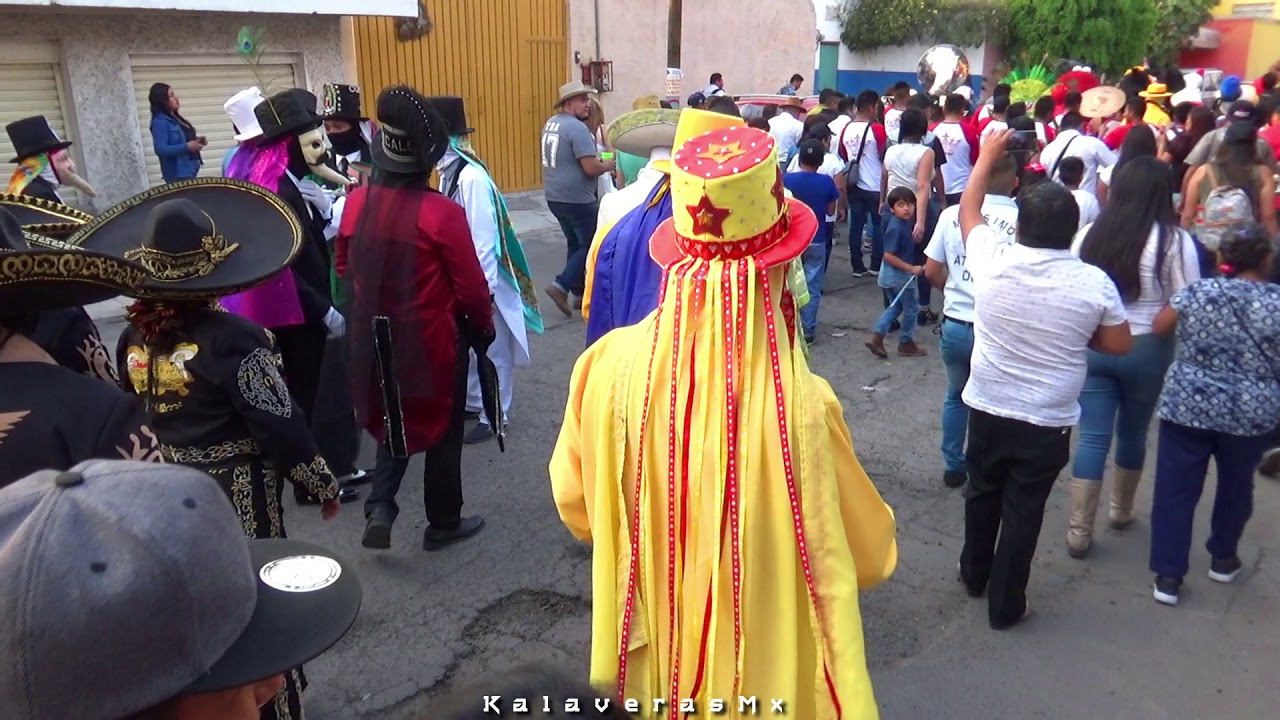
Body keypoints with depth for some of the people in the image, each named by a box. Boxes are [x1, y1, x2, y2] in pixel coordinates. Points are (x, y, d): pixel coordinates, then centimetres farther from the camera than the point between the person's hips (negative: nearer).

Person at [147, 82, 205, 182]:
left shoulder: (175, 118, 13)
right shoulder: (160, 122, -15)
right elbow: (160, 149, -23)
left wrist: (195, 140, 5)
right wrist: (187, 147, -25)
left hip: (190, 169, 10)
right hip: (178, 173, -10)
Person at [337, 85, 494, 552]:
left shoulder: (356, 202, -6)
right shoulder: (442, 212, -22)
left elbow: (343, 268, 7)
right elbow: (471, 287, -16)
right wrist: (484, 329, 3)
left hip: (376, 336, 5)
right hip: (434, 339, -4)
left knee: (395, 420, 24)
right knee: (442, 429, 13)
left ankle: (379, 508, 10)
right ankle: (443, 524, 26)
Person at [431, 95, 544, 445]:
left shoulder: (471, 177, -23)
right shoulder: (449, 170, 4)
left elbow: (484, 238, -23)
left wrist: (485, 289, -20)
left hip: (481, 281, -8)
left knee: (490, 348, 8)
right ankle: (471, 401, 38)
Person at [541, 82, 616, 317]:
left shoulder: (551, 124, 11)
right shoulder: (577, 127, -18)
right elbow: (591, 168, -24)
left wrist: (597, 160, 18)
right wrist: (608, 166, -3)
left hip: (555, 196, 9)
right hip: (577, 198, -9)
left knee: (575, 244, 18)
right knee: (591, 246, 3)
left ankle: (579, 292, 23)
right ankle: (562, 286, -5)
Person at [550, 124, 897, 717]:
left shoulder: (609, 367, -22)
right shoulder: (800, 406, -32)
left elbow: (575, 502, -3)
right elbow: (867, 555, -15)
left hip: (655, 653, 2)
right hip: (765, 663, -2)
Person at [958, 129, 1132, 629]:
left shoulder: (992, 262, -13)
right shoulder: (1094, 284, -15)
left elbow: (968, 208, 5)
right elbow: (1119, 345, -3)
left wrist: (989, 152, 17)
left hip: (987, 410, 2)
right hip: (1047, 423, -2)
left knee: (982, 495, 22)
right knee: (1023, 512, 10)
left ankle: (974, 575, 41)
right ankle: (1005, 605, 23)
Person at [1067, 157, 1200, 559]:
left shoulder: (1090, 234, -2)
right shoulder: (1175, 240, -11)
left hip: (1092, 345, 2)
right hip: (1146, 349, -1)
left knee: (1093, 437, 6)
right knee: (1133, 433, 19)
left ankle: (1079, 531, 7)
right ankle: (1121, 510, 38)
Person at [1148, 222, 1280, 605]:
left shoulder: (1197, 291, -5)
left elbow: (1158, 326, 9)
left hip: (1187, 407, 0)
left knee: (1176, 489, 6)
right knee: (1236, 486, 22)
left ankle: (1168, 576, 8)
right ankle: (1223, 559, 40)